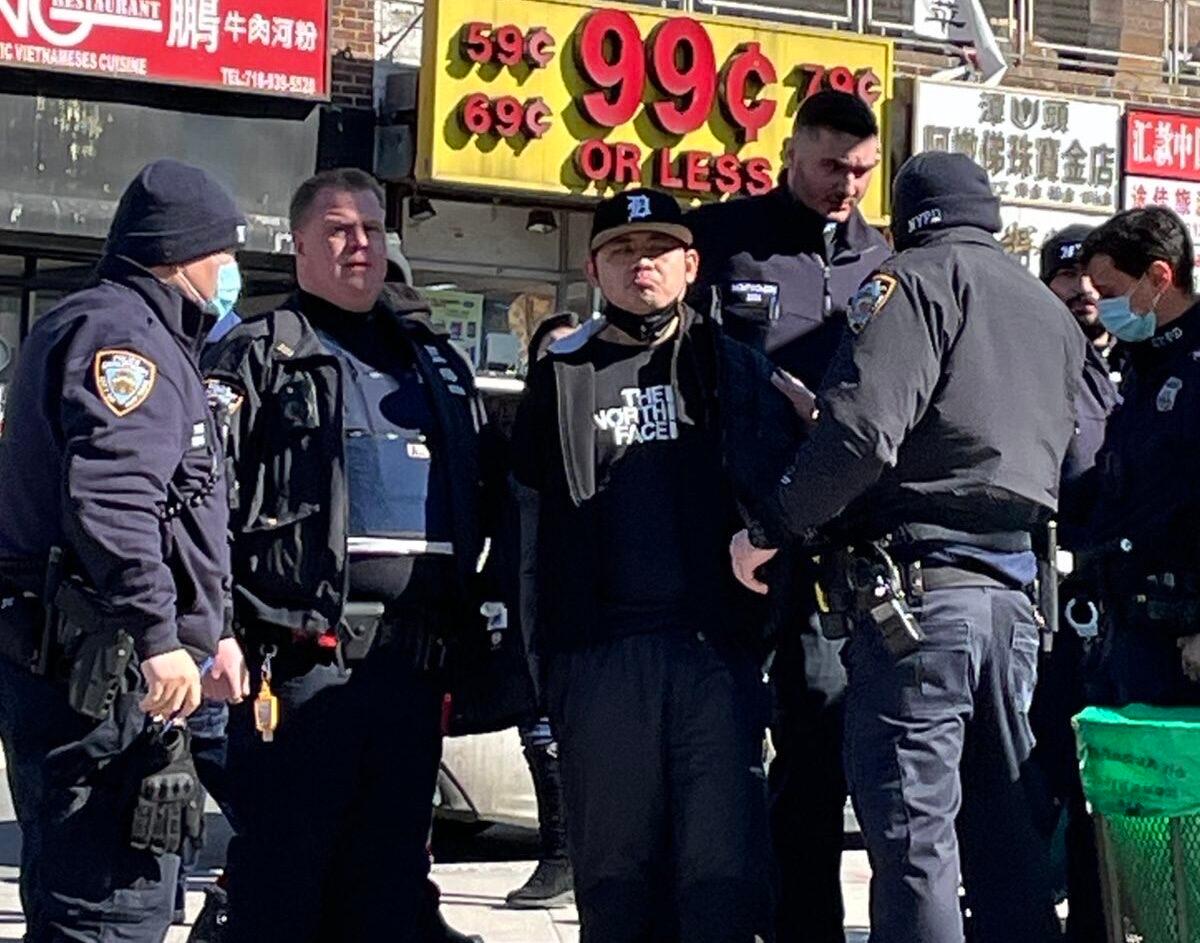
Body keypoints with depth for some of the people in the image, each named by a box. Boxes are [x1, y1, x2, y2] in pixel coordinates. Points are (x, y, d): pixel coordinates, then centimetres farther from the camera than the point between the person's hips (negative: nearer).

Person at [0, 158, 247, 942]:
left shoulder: (143, 333, 25)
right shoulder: (122, 334, -11)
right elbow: (109, 498, -26)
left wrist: (208, 631, 31)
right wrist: (158, 636, -28)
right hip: (95, 669, -11)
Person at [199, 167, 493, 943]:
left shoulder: (437, 362, 20)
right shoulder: (258, 356, 3)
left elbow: (483, 502, 22)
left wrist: (471, 623, 15)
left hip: (414, 666, 6)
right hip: (303, 664, -5)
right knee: (283, 880, -4)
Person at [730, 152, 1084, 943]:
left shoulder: (918, 280, -2)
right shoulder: (1054, 315, 23)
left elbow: (862, 427, -16)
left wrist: (770, 530, -7)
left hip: (915, 591, -8)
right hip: (1013, 594, 8)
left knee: (914, 845, -6)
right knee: (1008, 847, 13)